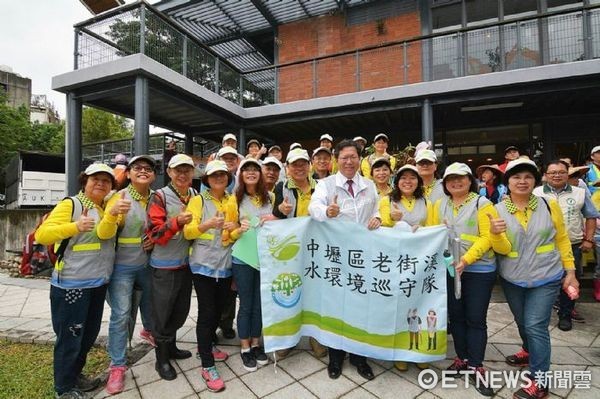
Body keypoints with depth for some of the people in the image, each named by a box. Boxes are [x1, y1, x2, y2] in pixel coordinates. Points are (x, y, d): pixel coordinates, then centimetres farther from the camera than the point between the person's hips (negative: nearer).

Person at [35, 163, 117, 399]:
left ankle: (75, 375, 39)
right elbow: (42, 235, -17)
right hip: (71, 285, -7)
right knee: (70, 337, 5)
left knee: (89, 334, 19)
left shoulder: (106, 208, 10)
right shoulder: (70, 204, -10)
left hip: (98, 284, 7)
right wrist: (75, 226, -30)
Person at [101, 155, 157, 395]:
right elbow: (105, 233, -22)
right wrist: (112, 213, -42)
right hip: (122, 266, -5)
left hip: (147, 263, 5)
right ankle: (117, 366, 13)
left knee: (150, 301, 24)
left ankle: (148, 331, 53)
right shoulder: (119, 198, -14)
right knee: (120, 315, -3)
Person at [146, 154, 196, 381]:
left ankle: (170, 347, 40)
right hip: (165, 266, -6)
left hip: (187, 263, 6)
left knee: (181, 310, 19)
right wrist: (177, 221, -34)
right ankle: (161, 359, 26)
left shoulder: (196, 196, 4)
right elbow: (155, 234, -20)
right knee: (162, 313, 8)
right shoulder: (159, 197, -13)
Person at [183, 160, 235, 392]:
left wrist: (234, 229, -8)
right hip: (204, 265, -4)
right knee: (206, 312, -1)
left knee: (218, 310, 16)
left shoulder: (232, 201, 10)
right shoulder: (198, 200, -2)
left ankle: (206, 346, 39)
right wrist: (208, 224, -28)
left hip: (225, 265, 5)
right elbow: (187, 232, -10)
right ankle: (207, 366, 10)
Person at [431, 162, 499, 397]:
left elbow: (487, 237, -13)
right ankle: (462, 358, 30)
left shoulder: (482, 204, -6)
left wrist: (466, 259, -22)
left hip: (479, 270, -4)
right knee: (455, 316, 13)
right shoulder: (440, 205, 7)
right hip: (449, 268, 4)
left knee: (476, 319, 5)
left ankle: (476, 367, 19)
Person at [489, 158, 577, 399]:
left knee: (535, 326, -4)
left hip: (545, 278, -2)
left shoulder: (549, 205, -8)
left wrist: (570, 271, 1)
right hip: (512, 279, 2)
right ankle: (530, 352, 48)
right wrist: (495, 233, -33)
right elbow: (503, 249, -13)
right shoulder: (498, 210, -9)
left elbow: (562, 239, 2)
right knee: (522, 322, 20)